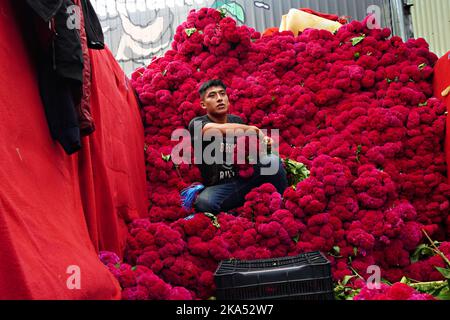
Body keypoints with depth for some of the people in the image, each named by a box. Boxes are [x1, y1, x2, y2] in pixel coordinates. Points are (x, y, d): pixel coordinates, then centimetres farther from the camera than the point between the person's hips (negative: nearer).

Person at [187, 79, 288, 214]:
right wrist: (252, 129, -26)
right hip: (218, 187, -4)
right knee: (204, 203, -36)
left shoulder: (237, 121, 9)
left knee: (272, 160, -20)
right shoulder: (197, 124, -8)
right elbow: (216, 129, -31)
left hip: (245, 179, 4)